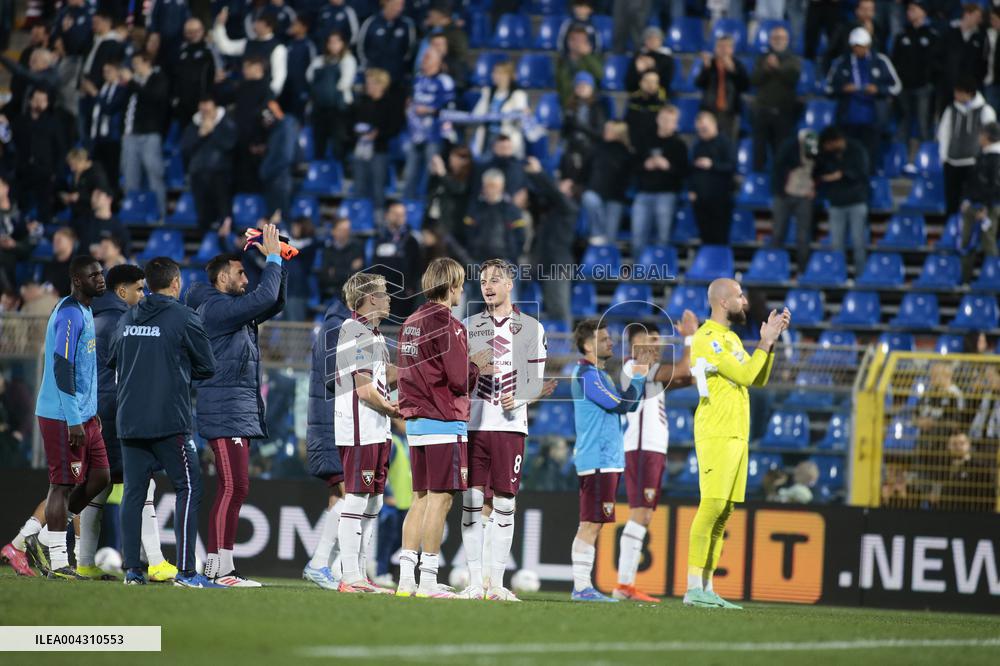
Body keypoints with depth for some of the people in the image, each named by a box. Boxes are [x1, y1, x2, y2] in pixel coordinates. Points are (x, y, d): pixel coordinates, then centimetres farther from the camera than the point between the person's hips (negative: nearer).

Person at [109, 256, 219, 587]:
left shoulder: (127, 319, 10)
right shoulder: (184, 318, -6)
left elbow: (112, 360, 20)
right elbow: (206, 367, 0)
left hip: (129, 420, 5)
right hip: (169, 422, -5)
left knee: (133, 492, 9)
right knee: (188, 487, -1)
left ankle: (132, 569, 6)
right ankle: (185, 570, -9)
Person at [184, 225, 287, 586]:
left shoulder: (234, 311, 19)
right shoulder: (216, 308, -11)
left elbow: (274, 302, 26)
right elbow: (263, 299, -21)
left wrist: (278, 261, 14)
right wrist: (273, 258, -10)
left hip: (239, 412, 10)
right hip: (225, 411, -10)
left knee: (234, 489, 10)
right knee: (233, 487, -13)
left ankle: (218, 567, 11)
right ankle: (219, 567, -15)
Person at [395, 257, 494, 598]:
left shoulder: (411, 323, 13)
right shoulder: (446, 325, -13)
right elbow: (460, 379, -15)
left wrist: (472, 369, 17)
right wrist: (476, 367, 6)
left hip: (415, 422, 8)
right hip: (444, 423, -8)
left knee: (421, 499, 11)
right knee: (440, 499, -5)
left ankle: (406, 579, 9)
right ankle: (428, 580, -7)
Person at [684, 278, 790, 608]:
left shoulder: (731, 338, 20)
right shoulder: (708, 338, -11)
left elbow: (759, 379, 22)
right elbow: (745, 375, -16)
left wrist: (771, 339, 14)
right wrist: (766, 341, -5)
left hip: (736, 436, 10)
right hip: (717, 435, -10)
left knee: (723, 513, 5)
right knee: (711, 507, -14)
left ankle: (707, 588, 5)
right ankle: (694, 589, -16)